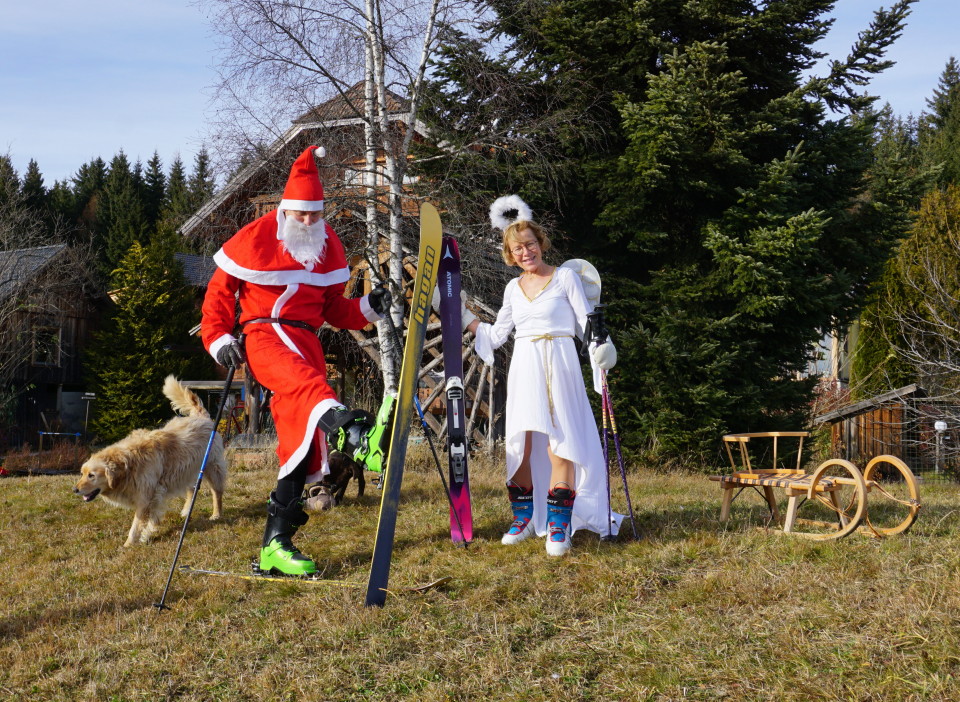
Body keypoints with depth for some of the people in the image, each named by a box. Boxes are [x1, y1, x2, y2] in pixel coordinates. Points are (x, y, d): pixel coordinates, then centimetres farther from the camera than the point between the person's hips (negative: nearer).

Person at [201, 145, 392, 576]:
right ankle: (354, 437, -70)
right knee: (306, 379, -38)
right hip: (263, 335, -5)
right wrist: (218, 338, -4)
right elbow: (219, 291, 7)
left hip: (306, 340, 5)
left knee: (302, 441, -2)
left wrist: (367, 309, 0)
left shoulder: (328, 247, 14)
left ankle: (275, 545, 4)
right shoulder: (255, 238, 0)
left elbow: (332, 307, 18)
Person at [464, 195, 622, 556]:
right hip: (524, 368, 4)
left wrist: (601, 348, -20)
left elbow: (588, 322, -3)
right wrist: (462, 317, 16)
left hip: (558, 366, -4)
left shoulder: (565, 277, 2)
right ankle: (524, 518, 12)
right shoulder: (513, 288, 15)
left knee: (559, 445, -11)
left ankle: (559, 526, -9)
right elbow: (496, 335, 21)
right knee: (519, 444, 0)